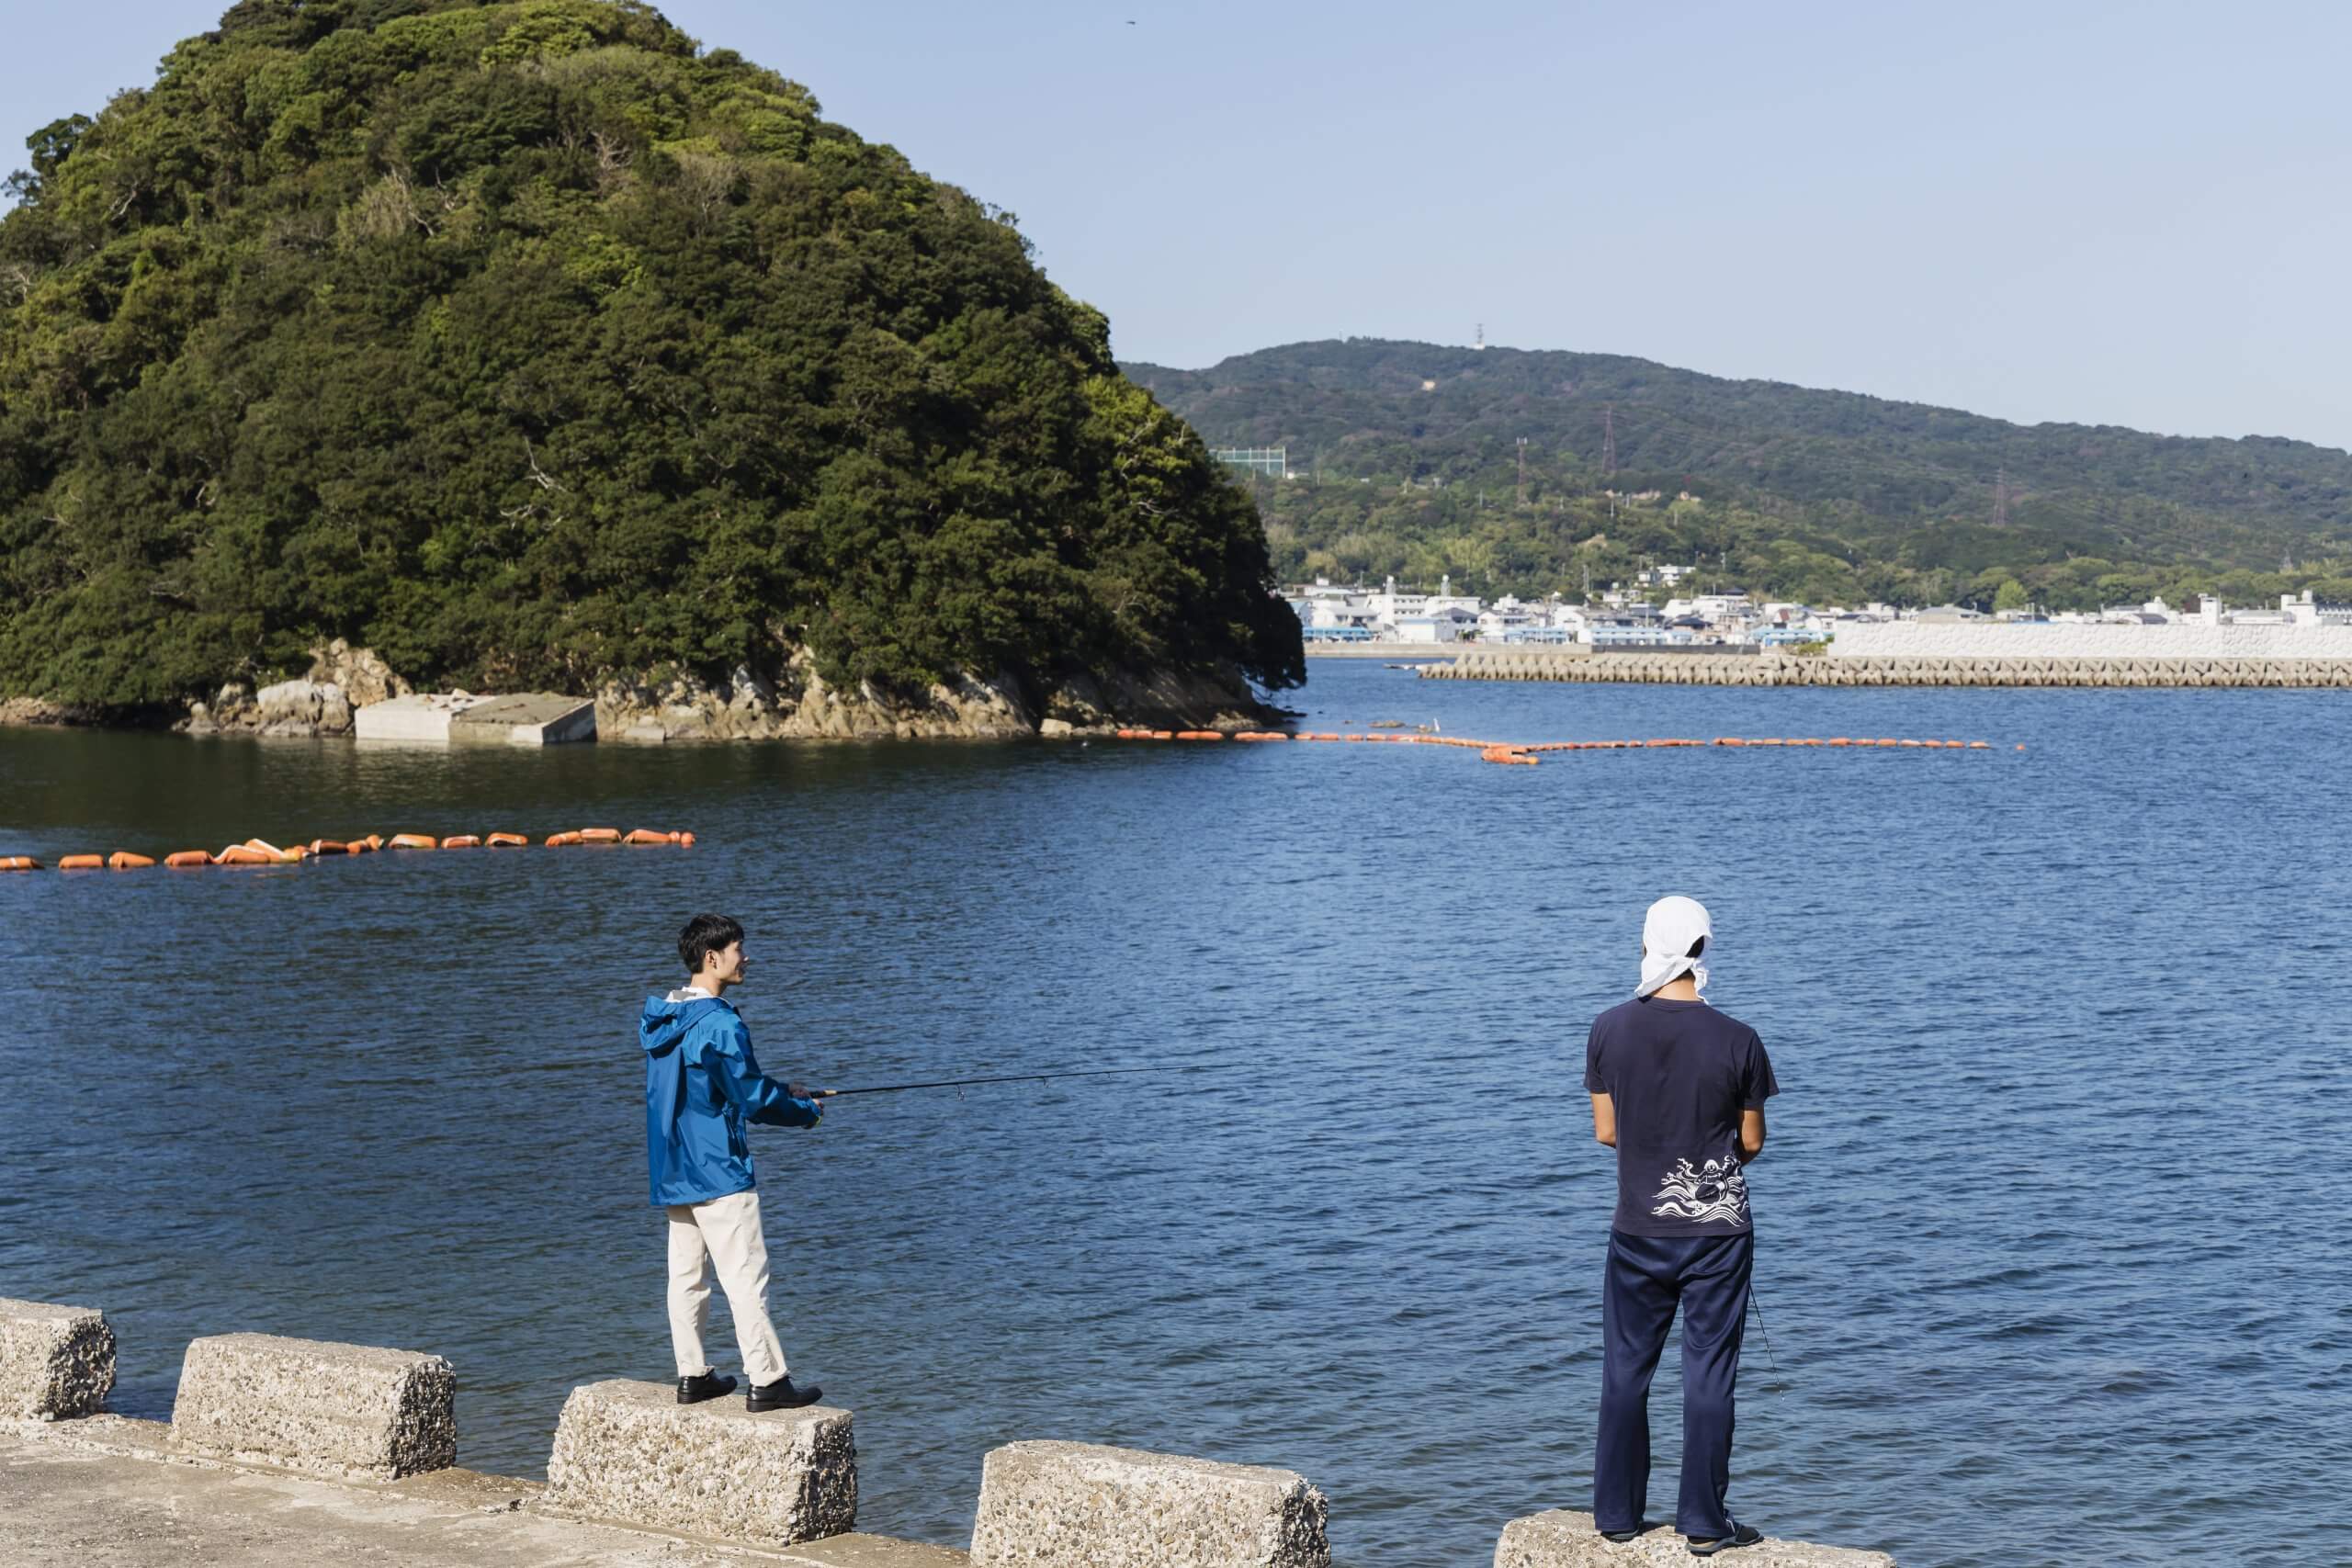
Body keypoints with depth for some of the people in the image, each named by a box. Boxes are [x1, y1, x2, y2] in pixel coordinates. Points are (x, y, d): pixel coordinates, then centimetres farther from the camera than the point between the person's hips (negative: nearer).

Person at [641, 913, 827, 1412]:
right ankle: (766, 1381, -4)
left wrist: (778, 1092, 20)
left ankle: (693, 1375, 16)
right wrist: (807, 1111, 3)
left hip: (672, 1172, 9)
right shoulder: (720, 1024, -18)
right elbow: (753, 1098, -14)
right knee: (746, 1278, -5)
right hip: (717, 1172, -9)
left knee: (686, 1276, 11)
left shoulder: (659, 1020, 10)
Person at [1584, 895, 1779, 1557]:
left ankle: (1616, 1514, 19)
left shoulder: (1610, 1029, -7)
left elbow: (1606, 1131, 2)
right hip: (1717, 1229, -2)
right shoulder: (1737, 1041, -12)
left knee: (1625, 1372, 13)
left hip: (1637, 1229, 2)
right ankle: (1704, 1523, 9)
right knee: (1708, 1376, 5)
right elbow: (1752, 1141, -2)